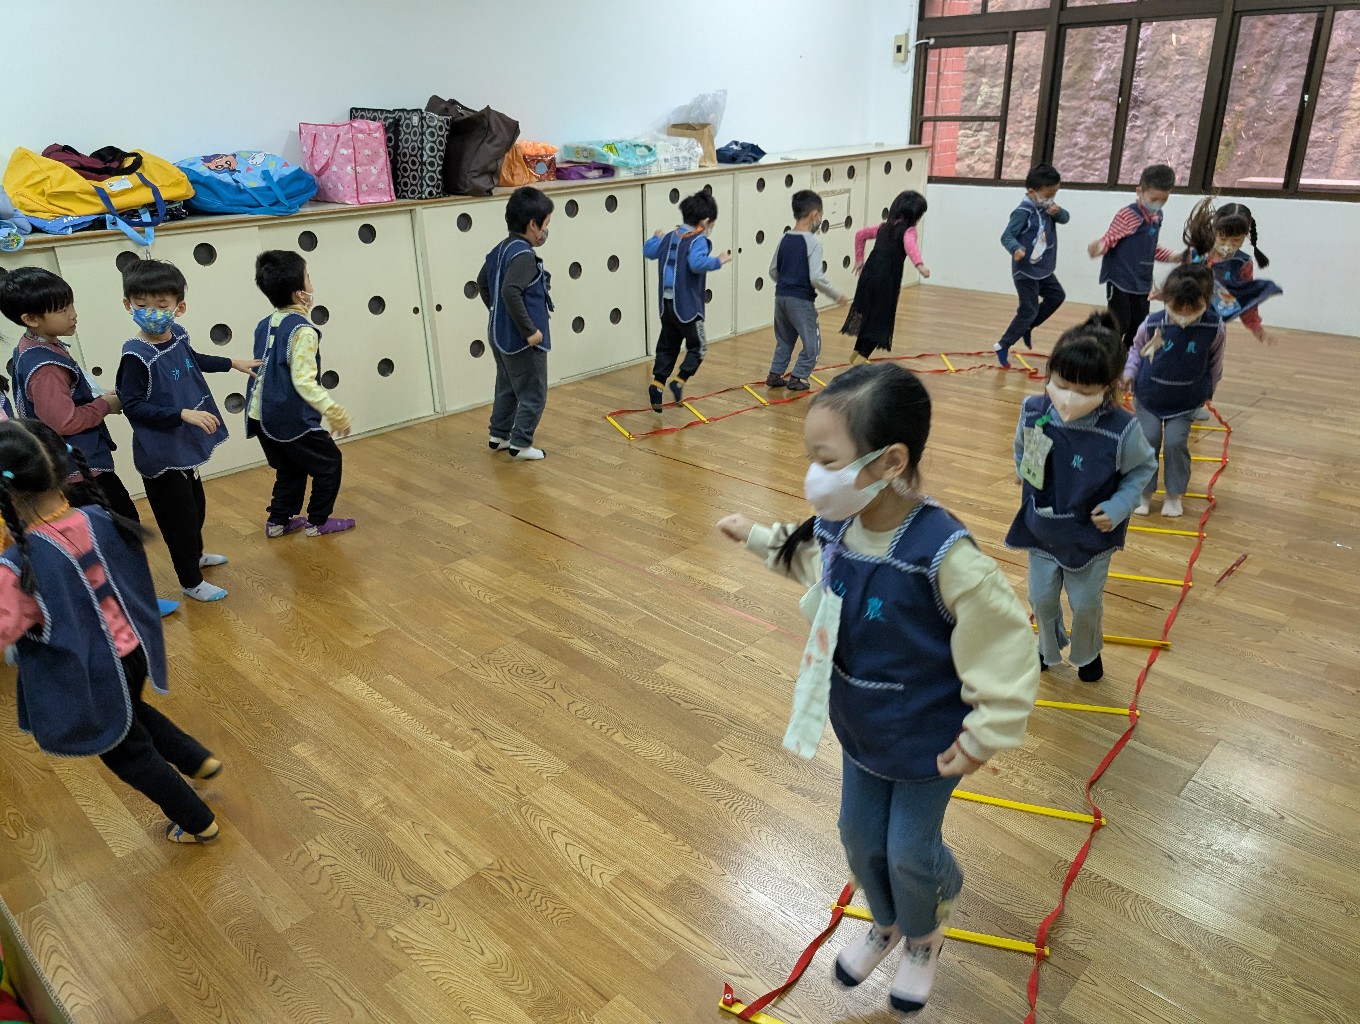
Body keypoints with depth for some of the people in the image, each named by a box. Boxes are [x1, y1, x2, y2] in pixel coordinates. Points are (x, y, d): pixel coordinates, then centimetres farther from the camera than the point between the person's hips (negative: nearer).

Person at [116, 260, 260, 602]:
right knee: (179, 516, 4)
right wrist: (184, 413, -30)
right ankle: (191, 582, 21)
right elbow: (132, 406, -23)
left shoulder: (177, 336, -3)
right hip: (160, 455, -8)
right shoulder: (136, 355, -25)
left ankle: (195, 556, 49)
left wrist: (234, 363, 31)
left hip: (184, 446, 8)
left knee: (196, 505, 25)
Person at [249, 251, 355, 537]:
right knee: (329, 463, 9)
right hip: (291, 417, -8)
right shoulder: (303, 331, -17)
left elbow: (262, 367, 15)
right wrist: (333, 411, -24)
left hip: (261, 414, 8)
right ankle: (318, 522, 15)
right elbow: (304, 381, -24)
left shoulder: (265, 324, 8)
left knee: (290, 468, 24)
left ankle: (278, 521, 28)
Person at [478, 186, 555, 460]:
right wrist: (530, 330, -26)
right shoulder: (524, 255, -21)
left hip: (500, 336, 9)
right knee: (533, 394, 4)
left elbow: (482, 282, 19)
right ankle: (520, 444, 7)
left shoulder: (499, 250, 7)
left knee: (507, 388, 22)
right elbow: (511, 292, -32)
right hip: (523, 340, -9)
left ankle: (499, 436, 32)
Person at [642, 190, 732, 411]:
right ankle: (679, 380, -7)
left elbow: (649, 251, 25)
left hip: (667, 304, 7)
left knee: (667, 347, 14)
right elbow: (697, 263, -32)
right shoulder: (698, 241, -13)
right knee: (698, 347, 7)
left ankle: (657, 384, 4)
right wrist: (718, 261, -19)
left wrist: (657, 237, 43)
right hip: (687, 305, -7)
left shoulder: (670, 237, 10)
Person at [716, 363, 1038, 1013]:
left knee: (910, 852, 13)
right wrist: (758, 538, 17)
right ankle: (887, 924, 54)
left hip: (927, 743, -6)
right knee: (860, 838, 22)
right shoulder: (834, 528, -15)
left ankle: (924, 938, 48)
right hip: (860, 728, 6)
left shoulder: (943, 555, -35)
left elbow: (1007, 644, -25)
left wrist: (987, 736, -18)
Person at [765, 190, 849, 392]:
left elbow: (773, 270, 12)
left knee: (784, 339, 22)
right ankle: (797, 378, 6)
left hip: (781, 297, 7)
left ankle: (775, 374, 23)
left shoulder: (785, 239, 7)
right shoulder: (813, 242, -14)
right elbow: (816, 277, -20)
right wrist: (837, 296, -9)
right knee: (812, 342, 7)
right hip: (801, 300, -7)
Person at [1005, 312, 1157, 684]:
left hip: (1091, 538, -2)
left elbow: (1143, 468, -8)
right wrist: (1023, 473, -6)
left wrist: (1119, 506, -17)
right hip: (1041, 532, 2)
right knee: (1041, 599, 19)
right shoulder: (1033, 411, -20)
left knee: (1086, 604, 18)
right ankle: (1049, 648, 50)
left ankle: (1087, 654, 50)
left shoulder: (1121, 430, -28)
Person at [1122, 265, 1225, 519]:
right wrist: (1129, 373, -12)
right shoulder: (1152, 324, -18)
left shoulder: (1214, 328, -16)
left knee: (1176, 442, -10)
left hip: (1185, 402, 0)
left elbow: (1214, 364, 1)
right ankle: (1144, 492, 13)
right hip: (1148, 397, 0)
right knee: (1148, 439, -6)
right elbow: (1136, 349, 3)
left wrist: (1208, 391, 11)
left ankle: (1174, 495, 11)